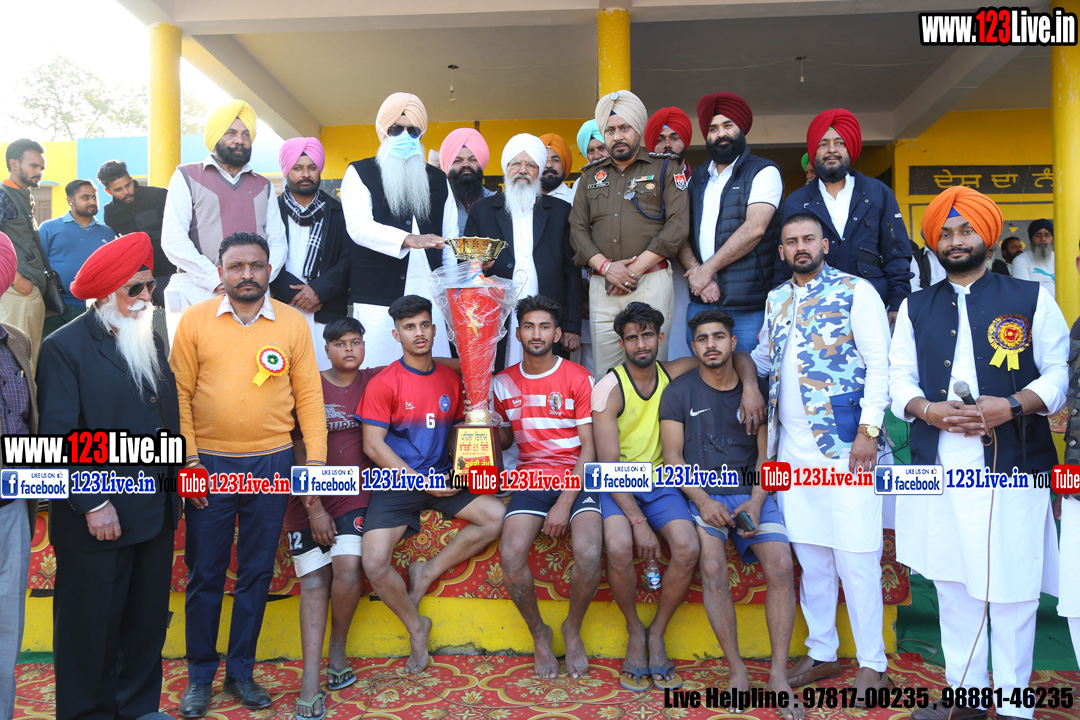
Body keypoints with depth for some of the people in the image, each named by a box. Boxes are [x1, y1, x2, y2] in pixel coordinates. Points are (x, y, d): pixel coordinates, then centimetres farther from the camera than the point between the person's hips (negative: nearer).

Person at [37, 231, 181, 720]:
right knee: (91, 626, 9)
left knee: (148, 622, 16)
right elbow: (59, 437, -13)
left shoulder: (151, 341, 12)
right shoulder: (65, 347, -8)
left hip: (155, 514, 6)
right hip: (98, 518, -6)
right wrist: (93, 504, -17)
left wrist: (173, 485, 9)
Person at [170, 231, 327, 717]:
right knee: (204, 574, 9)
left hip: (272, 463, 1)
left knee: (256, 573, 11)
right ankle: (200, 676, 26)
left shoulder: (293, 323, 2)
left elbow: (309, 395, 2)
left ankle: (241, 672, 27)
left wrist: (316, 459, -3)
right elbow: (179, 393, 0)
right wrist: (187, 458, -7)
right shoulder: (194, 320, 1)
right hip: (209, 465, 0)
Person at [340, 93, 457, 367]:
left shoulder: (438, 179, 19)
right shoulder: (359, 173, 8)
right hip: (378, 298, -2)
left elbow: (450, 239, 19)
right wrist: (408, 239, -24)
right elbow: (358, 226, -8)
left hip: (429, 296, 3)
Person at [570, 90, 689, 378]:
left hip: (651, 282, -3)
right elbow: (577, 228, 11)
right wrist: (606, 267, -6)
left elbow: (677, 225, -3)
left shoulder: (664, 168, 8)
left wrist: (635, 269, -10)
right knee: (604, 373, 3)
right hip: (601, 286, 3)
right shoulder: (592, 175, 19)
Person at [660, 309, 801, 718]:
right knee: (712, 566, -27)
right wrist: (703, 501, -13)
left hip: (751, 494, 2)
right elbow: (673, 458, 1)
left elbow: (766, 455, 9)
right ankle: (736, 669, -11)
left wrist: (756, 502, -8)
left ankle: (779, 675, -11)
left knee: (781, 565, -21)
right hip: (702, 494, -2)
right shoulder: (679, 392, 6)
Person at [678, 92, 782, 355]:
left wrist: (707, 268, -11)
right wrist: (695, 270, -10)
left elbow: (754, 229, -12)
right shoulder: (697, 178, 17)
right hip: (700, 304, 4)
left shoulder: (763, 171, 2)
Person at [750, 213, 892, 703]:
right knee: (810, 555, 11)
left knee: (854, 557, -2)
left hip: (843, 442, -5)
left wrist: (869, 431, -13)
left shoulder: (855, 291, -1)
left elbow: (878, 365, -6)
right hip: (792, 445, 5)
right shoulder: (776, 300, 15)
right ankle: (821, 654, 24)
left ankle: (872, 665, 13)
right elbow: (762, 358, 26)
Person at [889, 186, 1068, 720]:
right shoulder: (915, 308, 14)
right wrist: (929, 410, -10)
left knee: (1012, 587, 3)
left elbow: (1060, 372, 3)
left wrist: (1011, 406, -14)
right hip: (938, 470, 3)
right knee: (951, 584, 11)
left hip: (1012, 469, -2)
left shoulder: (1032, 299, 7)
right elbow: (899, 378, 10)